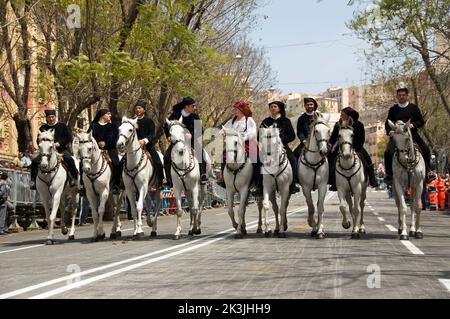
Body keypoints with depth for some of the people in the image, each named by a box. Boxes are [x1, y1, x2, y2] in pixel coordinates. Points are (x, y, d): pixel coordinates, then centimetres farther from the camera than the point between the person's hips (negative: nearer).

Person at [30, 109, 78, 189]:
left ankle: (74, 177, -21)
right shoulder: (43, 128, 13)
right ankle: (33, 180, -8)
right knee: (35, 162, -18)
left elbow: (69, 138, 1)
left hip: (61, 149, -2)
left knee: (69, 160, -32)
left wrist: (59, 143, -13)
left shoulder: (62, 126, 8)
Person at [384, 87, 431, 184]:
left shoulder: (414, 108, 8)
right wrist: (390, 131, -11)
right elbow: (387, 123, 10)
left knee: (426, 150, -16)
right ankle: (389, 174, -11)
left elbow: (421, 122, 6)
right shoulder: (393, 110, 10)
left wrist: (413, 125, -14)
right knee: (388, 152, -22)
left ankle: (426, 172, 2)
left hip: (412, 134, 0)